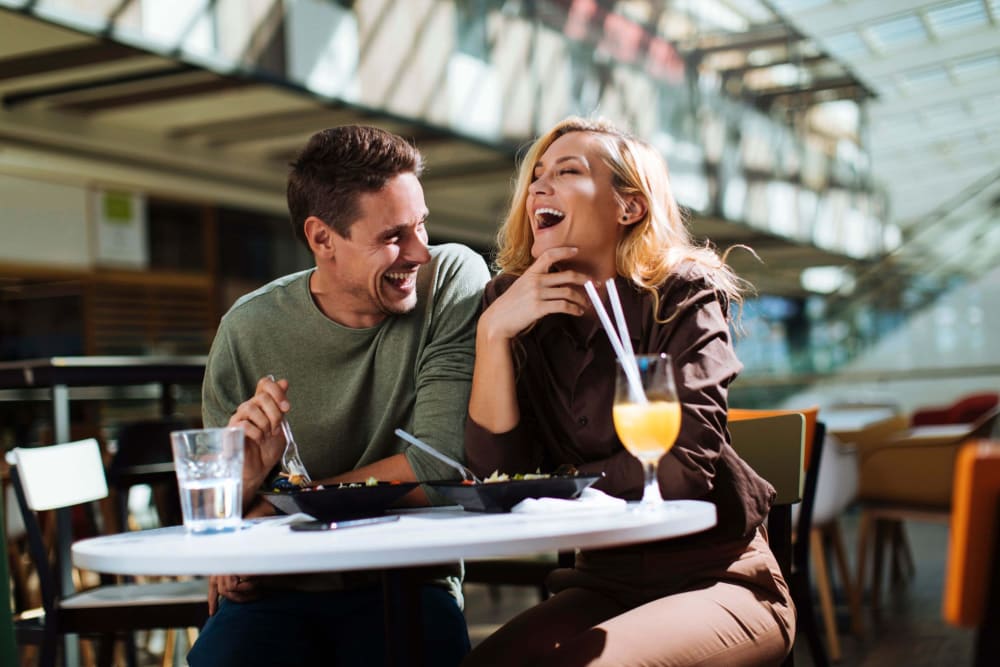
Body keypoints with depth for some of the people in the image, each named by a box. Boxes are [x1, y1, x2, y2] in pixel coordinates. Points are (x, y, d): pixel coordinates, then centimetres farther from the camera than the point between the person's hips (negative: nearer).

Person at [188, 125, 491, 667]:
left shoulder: (454, 280, -9)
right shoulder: (249, 330, -4)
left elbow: (439, 466, -15)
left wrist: (276, 512, -12)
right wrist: (244, 476, -20)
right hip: (274, 594, 1)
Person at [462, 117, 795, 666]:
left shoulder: (681, 296, -8)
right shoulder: (514, 304, 3)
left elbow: (685, 465, -18)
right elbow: (499, 472, -7)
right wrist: (493, 332, -17)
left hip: (718, 580, -3)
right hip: (604, 583, 3)